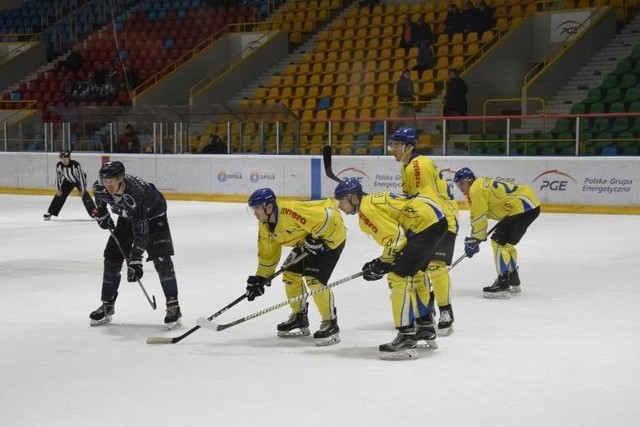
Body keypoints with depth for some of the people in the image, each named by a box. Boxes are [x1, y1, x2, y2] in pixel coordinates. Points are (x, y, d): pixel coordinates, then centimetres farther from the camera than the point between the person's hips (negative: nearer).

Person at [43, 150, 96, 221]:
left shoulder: (76, 165, -35)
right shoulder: (59, 165, -21)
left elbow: (82, 176, -29)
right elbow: (58, 177, -8)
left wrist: (82, 190, -26)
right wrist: (58, 189, -7)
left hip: (78, 180, -4)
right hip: (68, 181, 4)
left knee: (84, 194, -22)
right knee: (59, 195, -1)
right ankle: (50, 213, 9)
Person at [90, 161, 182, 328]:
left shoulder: (136, 194, -42)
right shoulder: (100, 188, -24)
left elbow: (141, 232, -41)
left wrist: (135, 260, -44)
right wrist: (101, 214, 0)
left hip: (153, 215, -6)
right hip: (127, 217, 6)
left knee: (161, 260, -21)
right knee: (112, 258, 1)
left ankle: (173, 306, -15)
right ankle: (107, 305, 14)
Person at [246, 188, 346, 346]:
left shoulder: (291, 211, -34)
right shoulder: (265, 225, -3)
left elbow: (326, 216, -34)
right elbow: (267, 253, 9)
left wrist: (316, 240, -26)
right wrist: (260, 277, 7)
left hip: (330, 235, -10)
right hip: (307, 241, 10)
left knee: (314, 279, -19)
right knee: (290, 274, 7)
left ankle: (331, 324, -7)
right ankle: (300, 318, 24)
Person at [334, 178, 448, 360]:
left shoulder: (367, 209, -11)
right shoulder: (374, 201, 20)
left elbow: (395, 237, -16)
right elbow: (396, 232, 23)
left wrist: (381, 265, -4)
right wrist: (381, 263, 18)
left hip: (425, 224, -11)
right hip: (436, 218, 11)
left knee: (399, 276, -11)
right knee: (415, 274, 26)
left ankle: (406, 339, -11)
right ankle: (426, 328, 40)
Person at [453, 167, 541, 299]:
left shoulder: (476, 190, -13)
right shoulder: (482, 184, 18)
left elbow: (479, 218, -13)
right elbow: (476, 216, 22)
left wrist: (474, 240, -4)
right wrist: (474, 238, 17)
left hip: (523, 207, -11)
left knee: (498, 241, -10)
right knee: (506, 242, 21)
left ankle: (503, 285, -11)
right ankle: (513, 282, 32)